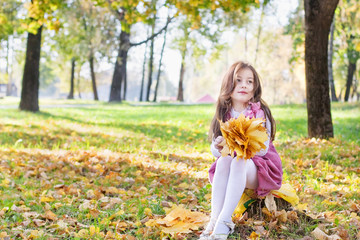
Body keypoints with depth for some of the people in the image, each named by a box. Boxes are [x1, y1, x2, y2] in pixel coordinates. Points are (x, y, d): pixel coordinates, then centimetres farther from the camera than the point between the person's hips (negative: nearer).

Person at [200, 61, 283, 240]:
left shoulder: (260, 113, -8)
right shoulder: (223, 114, 2)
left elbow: (263, 149, -16)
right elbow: (215, 151, 1)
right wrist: (218, 146, -24)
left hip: (259, 170, -3)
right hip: (231, 165, 3)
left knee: (239, 162, -34)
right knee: (223, 161, -29)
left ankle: (223, 223, -41)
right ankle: (214, 219, -34)